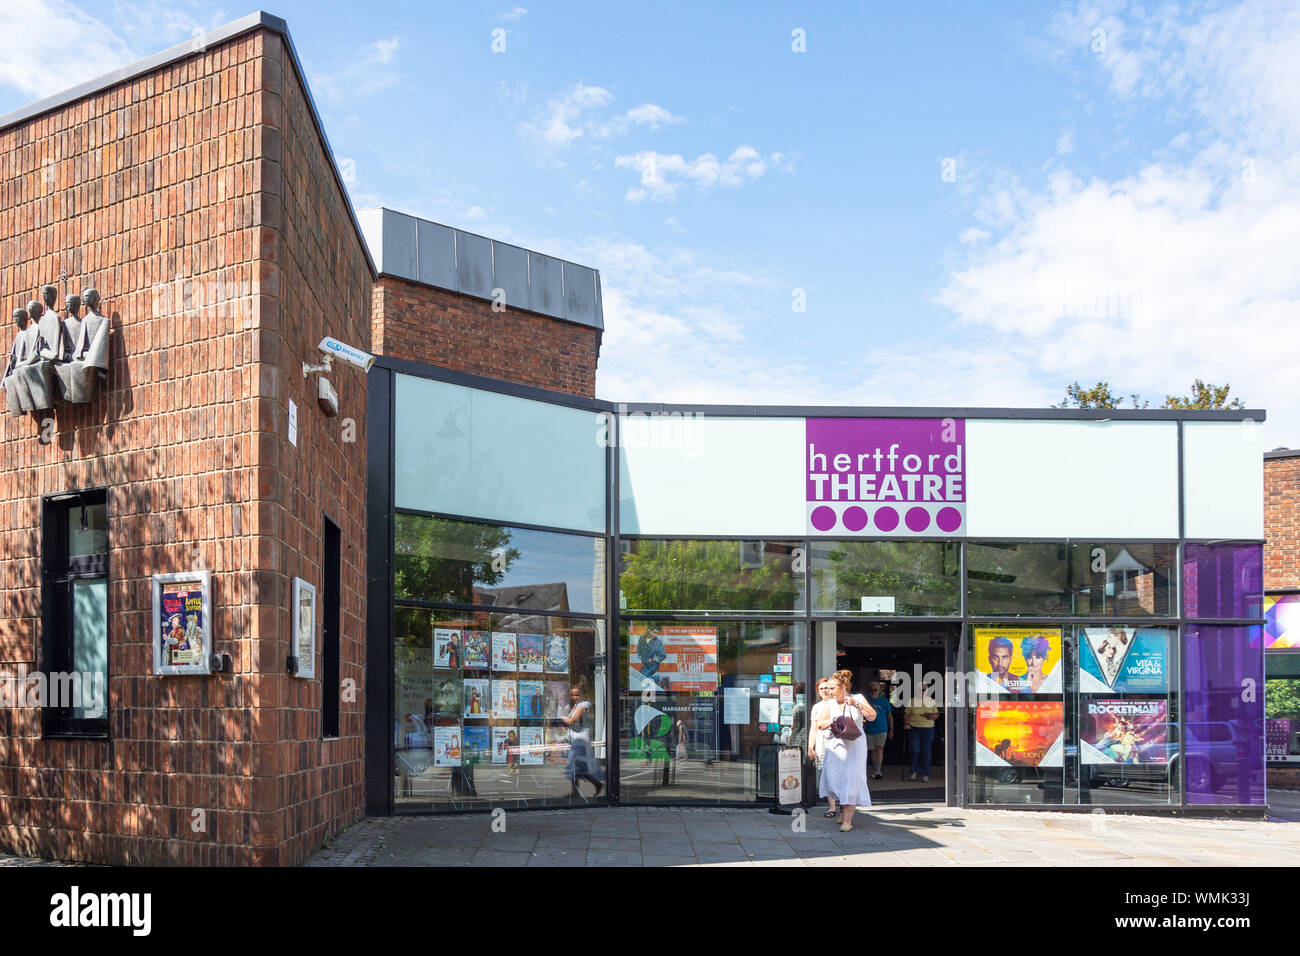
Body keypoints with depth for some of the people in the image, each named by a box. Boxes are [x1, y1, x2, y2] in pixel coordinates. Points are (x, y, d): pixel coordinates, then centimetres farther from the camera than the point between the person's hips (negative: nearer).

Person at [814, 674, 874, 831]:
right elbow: (819, 724, 1)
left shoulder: (858, 699, 3)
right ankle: (844, 806, 25)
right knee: (833, 777, -3)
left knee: (851, 778, -9)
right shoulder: (830, 704, 9)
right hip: (835, 745, 3)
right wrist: (836, 720, -13)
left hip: (854, 745, -3)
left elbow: (872, 716, -10)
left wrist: (856, 704, -19)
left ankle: (847, 820, -7)